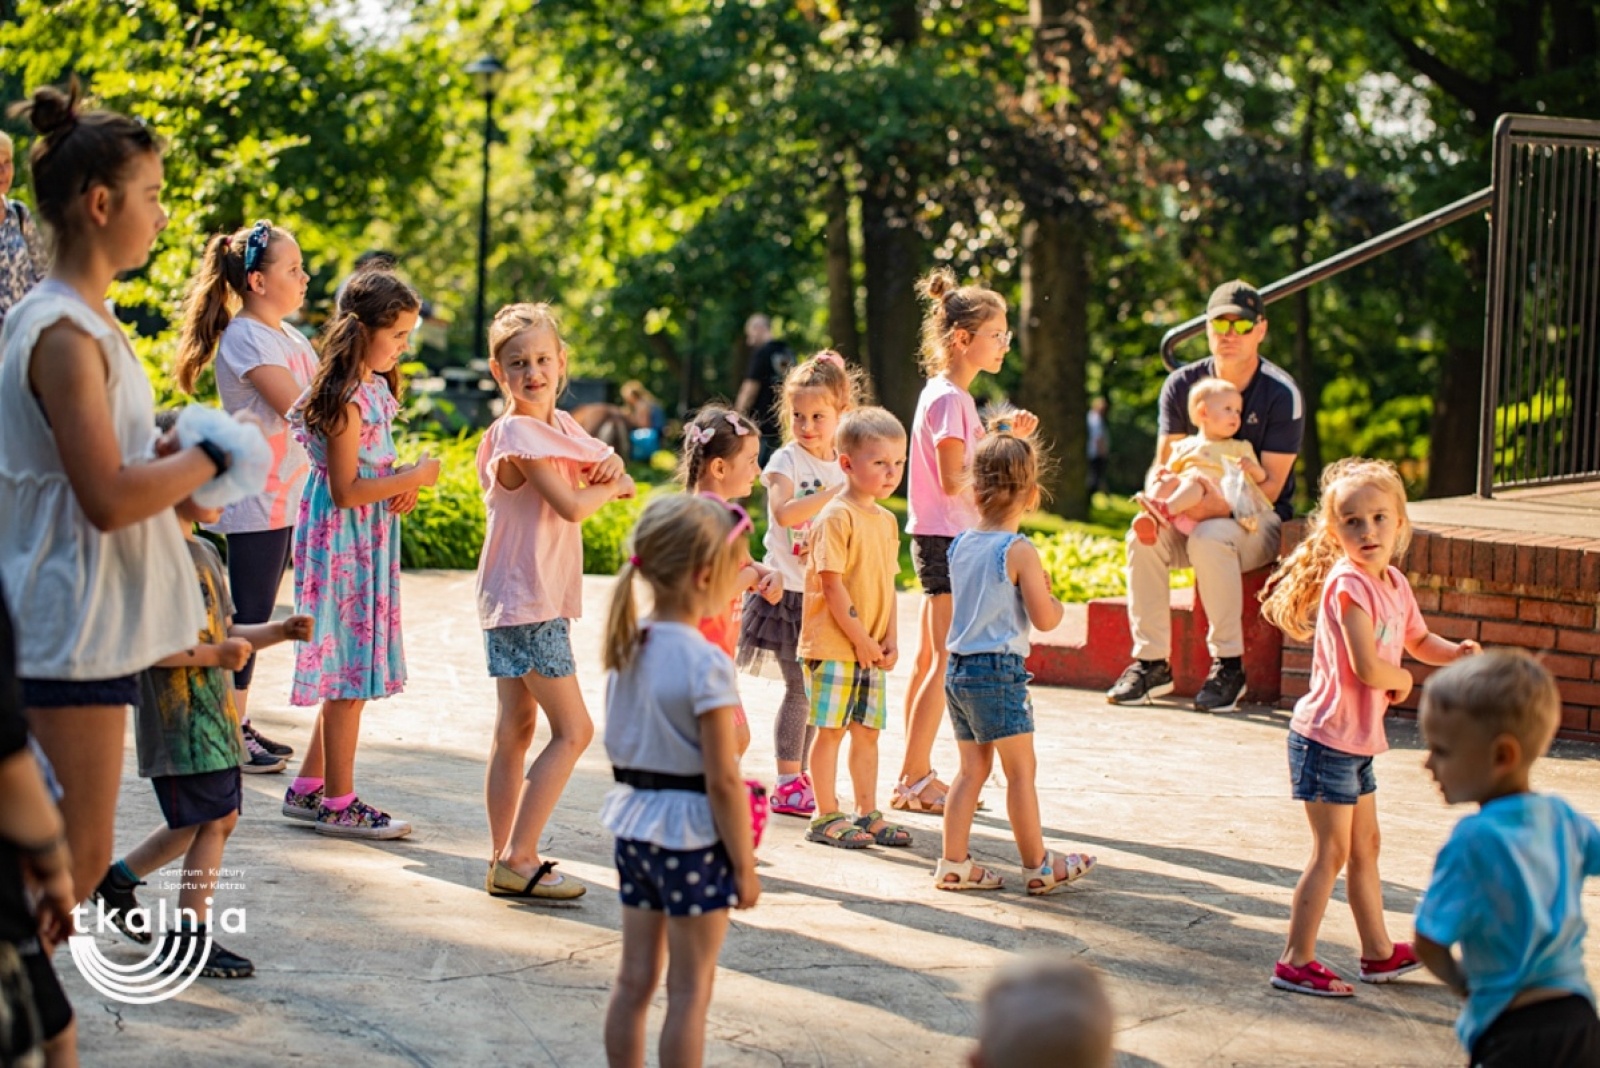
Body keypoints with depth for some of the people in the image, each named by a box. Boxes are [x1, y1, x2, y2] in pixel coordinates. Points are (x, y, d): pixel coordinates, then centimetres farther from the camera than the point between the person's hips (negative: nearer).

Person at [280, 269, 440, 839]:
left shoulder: (375, 388, 10)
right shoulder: (346, 399, -19)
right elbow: (345, 491, -21)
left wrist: (402, 483, 2)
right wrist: (413, 477, -15)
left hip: (369, 539, 10)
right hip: (342, 539, -10)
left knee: (350, 675, 13)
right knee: (349, 673, -2)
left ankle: (308, 787, 22)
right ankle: (339, 802, 7)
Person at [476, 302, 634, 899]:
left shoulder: (560, 425, 12)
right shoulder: (517, 433, -16)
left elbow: (599, 476, 17)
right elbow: (572, 506, -24)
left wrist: (610, 462, -6)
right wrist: (613, 486, -6)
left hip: (541, 598, 9)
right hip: (525, 600, -9)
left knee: (515, 729, 10)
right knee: (573, 729, -7)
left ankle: (506, 858, 15)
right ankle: (516, 860, -6)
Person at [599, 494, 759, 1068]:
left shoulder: (628, 642, 2)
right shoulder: (706, 664, -21)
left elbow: (620, 745, 9)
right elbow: (723, 781, -20)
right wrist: (745, 867, -11)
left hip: (634, 823, 7)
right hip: (692, 832, -7)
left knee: (635, 978, 15)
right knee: (689, 989, 3)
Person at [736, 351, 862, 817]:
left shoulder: (844, 464, 9)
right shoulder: (786, 460, -6)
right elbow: (785, 512, -23)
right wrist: (836, 491, -25)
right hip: (788, 590, -5)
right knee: (799, 688, -8)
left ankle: (801, 776, 19)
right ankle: (787, 784, -2)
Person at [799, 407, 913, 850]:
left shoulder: (887, 520, 12)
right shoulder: (836, 517, -13)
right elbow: (832, 585, -16)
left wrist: (890, 639, 3)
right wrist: (860, 640, -15)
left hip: (871, 649, 8)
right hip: (833, 645, -8)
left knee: (867, 730, 12)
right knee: (831, 729, -2)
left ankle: (867, 813, 21)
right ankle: (826, 817, 5)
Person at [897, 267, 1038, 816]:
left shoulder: (954, 395, 16)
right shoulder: (947, 397, -15)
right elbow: (953, 479, -20)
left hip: (947, 538, 10)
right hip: (945, 538, -10)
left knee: (930, 658, 12)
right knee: (949, 661, -8)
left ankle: (917, 776, 18)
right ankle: (913, 778, -4)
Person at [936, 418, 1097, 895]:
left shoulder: (960, 545, 8)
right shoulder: (1019, 551, -14)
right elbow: (1044, 618, -12)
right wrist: (1055, 599, 8)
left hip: (958, 670, 7)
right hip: (998, 672, -7)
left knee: (972, 768, 14)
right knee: (1021, 770, 3)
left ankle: (953, 863, 13)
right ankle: (1038, 866, 10)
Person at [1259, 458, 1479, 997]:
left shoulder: (1394, 583, 8)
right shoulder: (1349, 584, -20)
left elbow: (1418, 640, 26)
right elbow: (1368, 668, -27)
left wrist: (1455, 653, 5)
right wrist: (1403, 681, -6)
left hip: (1358, 740, 9)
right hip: (1327, 737, -9)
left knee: (1365, 846, 19)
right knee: (1331, 851, -6)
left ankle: (1378, 952, 32)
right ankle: (1295, 962, 0)